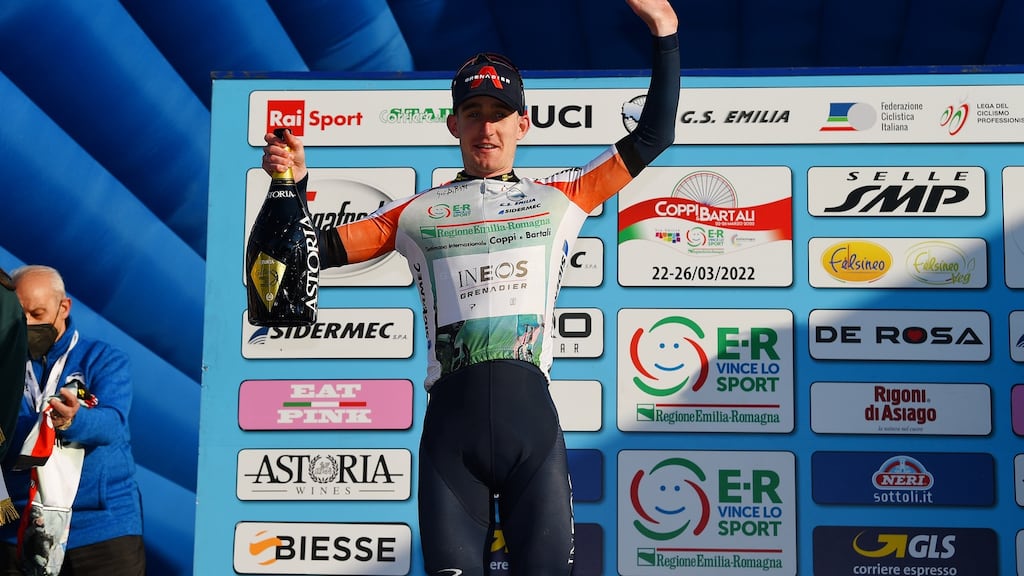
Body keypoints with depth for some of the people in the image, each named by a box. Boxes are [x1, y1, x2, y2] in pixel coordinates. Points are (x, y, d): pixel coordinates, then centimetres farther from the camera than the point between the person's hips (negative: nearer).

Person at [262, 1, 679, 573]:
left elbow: (653, 136, 20)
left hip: (531, 413, 0)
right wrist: (295, 182, 3)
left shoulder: (558, 198, 17)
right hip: (451, 421, 0)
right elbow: (321, 249, 17)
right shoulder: (419, 212, 17)